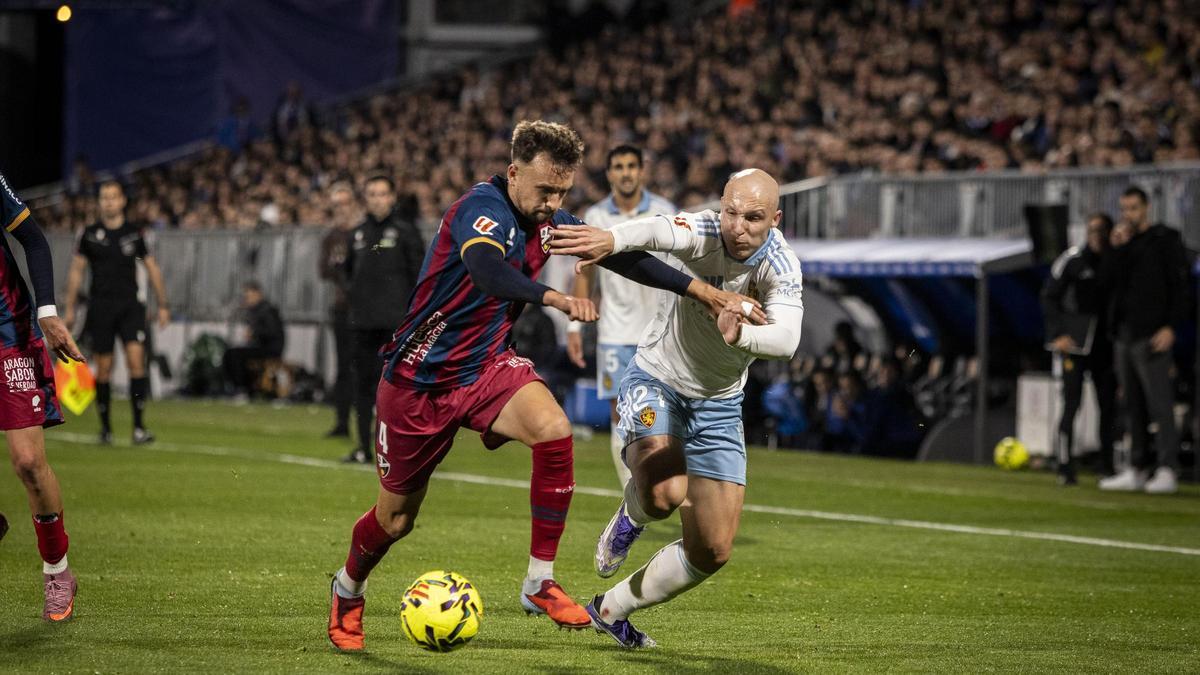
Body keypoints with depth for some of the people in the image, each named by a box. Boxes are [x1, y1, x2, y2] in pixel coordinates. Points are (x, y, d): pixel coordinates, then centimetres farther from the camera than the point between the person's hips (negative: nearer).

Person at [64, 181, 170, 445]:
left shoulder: (135, 233, 5)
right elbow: (76, 270, 8)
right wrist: (70, 309, 5)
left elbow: (152, 269, 11)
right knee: (103, 368, 1)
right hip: (100, 307, 0)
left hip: (130, 305, 0)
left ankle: (139, 426, -14)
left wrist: (162, 305, 10)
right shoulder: (89, 234, 4)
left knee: (136, 358, -15)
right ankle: (105, 426, 14)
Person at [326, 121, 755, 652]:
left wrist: (698, 289, -1)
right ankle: (347, 593, 39)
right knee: (396, 518, 6)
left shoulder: (548, 221, -1)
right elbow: (486, 271, -44)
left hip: (486, 367, 5)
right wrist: (554, 298, -62)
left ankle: (539, 583, -15)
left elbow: (618, 254, 7)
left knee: (554, 431, -26)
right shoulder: (484, 208, -24)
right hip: (419, 379, -5)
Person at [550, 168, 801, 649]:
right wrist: (612, 239, -69)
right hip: (655, 380, -3)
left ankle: (611, 609, 27)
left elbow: (786, 340, -39)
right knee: (665, 493, -32)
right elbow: (658, 231, -47)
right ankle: (632, 515, 6)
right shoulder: (705, 231, -22)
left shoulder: (779, 266, -20)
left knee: (712, 551, 4)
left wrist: (739, 336, -60)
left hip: (718, 405, 3)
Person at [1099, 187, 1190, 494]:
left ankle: (1167, 470, -14)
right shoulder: (1123, 243, 19)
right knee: (1134, 406, 8)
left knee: (1160, 404, -11)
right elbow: (1110, 280, 9)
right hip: (1124, 335, 7)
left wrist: (1170, 325, -15)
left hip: (1151, 335, -7)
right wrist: (1118, 249, -2)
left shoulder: (1165, 240, 0)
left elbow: (1178, 284, -7)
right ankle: (1138, 469, 12)